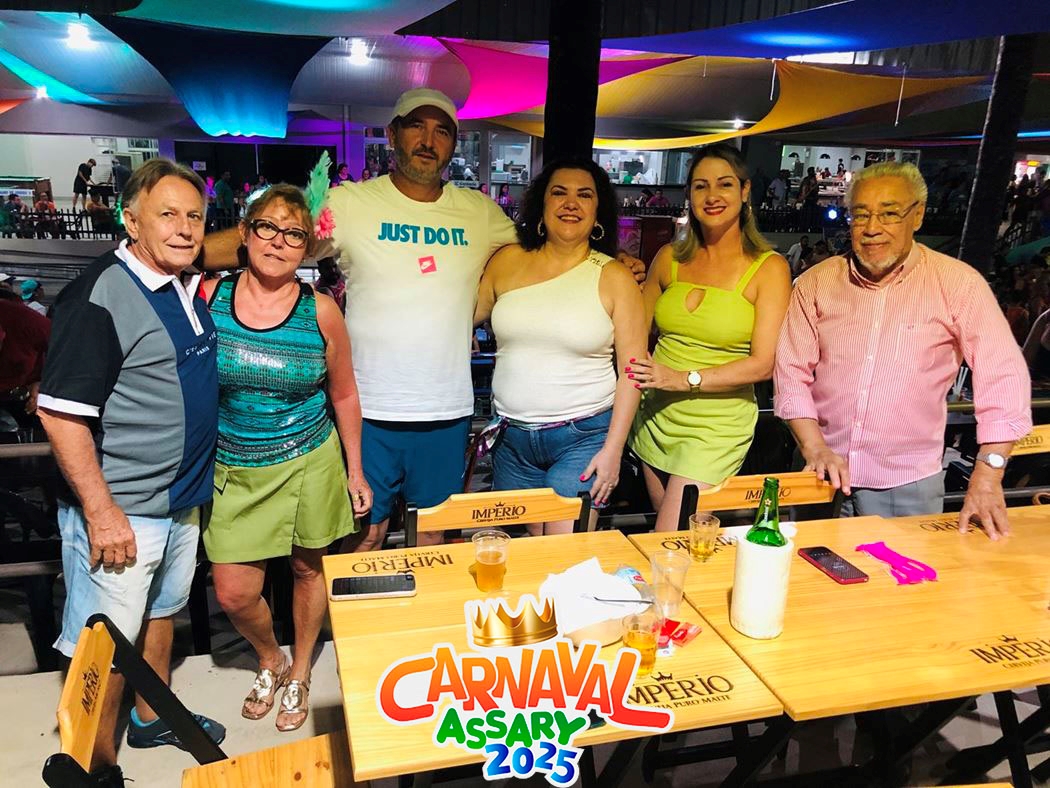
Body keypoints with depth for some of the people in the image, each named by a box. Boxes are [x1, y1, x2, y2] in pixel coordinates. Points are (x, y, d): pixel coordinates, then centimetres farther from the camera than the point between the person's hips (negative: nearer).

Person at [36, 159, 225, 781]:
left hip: (183, 499, 9)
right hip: (120, 512, -9)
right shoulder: (99, 296, -20)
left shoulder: (191, 287, 5)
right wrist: (101, 510, -22)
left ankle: (151, 718, 45)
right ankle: (99, 766, 25)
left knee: (162, 613, 24)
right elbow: (61, 413, -22)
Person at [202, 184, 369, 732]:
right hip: (235, 470, 1)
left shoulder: (320, 312, -8)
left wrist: (355, 471, 6)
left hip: (309, 462, 0)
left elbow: (343, 394, 3)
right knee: (233, 594, 3)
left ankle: (299, 673, 39)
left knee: (309, 568, 13)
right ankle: (269, 660, 36)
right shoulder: (207, 297, -7)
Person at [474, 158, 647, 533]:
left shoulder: (615, 278, -4)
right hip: (512, 436, 3)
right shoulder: (507, 261, 3)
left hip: (584, 436, -3)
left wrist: (613, 449, -9)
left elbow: (632, 370, -5)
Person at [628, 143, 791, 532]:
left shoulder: (769, 268, -5)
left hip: (717, 427, -4)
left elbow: (763, 364, -12)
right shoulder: (669, 258, 6)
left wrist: (685, 379, -19)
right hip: (656, 418, 4)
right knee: (666, 530, 16)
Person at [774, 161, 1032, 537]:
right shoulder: (816, 283, 0)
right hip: (823, 477, 2)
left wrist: (987, 476, -16)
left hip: (908, 484, -1)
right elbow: (792, 372, -1)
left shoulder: (957, 283, -6)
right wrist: (815, 448, -12)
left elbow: (1003, 375, -10)